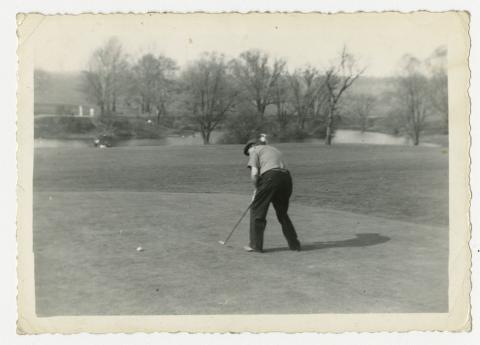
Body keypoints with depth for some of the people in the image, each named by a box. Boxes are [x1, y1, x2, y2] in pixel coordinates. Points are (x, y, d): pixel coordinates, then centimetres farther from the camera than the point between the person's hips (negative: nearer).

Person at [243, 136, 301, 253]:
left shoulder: (255, 150, 12)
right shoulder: (275, 150, 33)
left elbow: (254, 173, -3)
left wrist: (256, 188, 12)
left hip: (270, 176, -7)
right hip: (286, 178, 7)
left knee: (257, 210, 7)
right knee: (282, 213, 21)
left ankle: (255, 245, 8)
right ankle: (294, 244, 23)